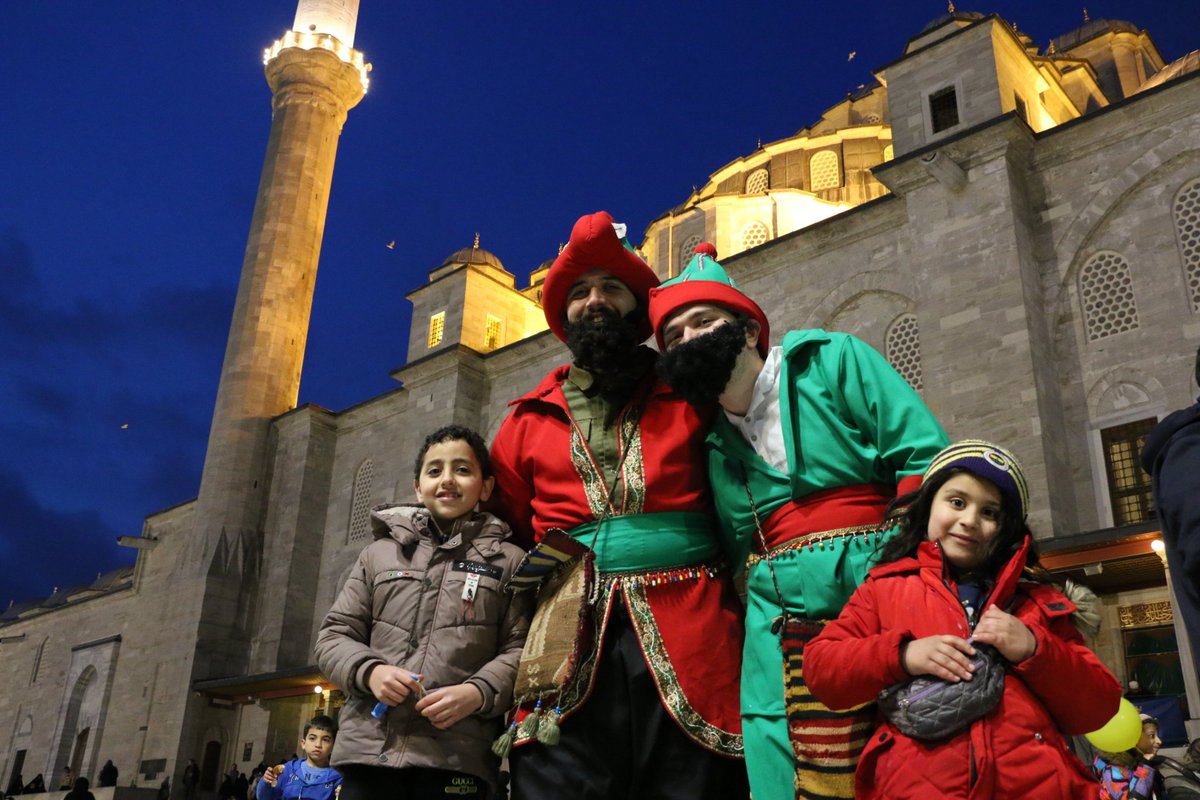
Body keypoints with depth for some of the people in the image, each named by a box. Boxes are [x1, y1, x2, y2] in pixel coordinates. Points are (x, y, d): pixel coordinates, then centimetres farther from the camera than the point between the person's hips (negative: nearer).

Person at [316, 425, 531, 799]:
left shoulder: (508, 560, 8)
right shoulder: (380, 552, 16)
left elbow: (521, 649, 2)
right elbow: (334, 635, 15)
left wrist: (478, 692, -16)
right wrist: (370, 671, -5)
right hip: (369, 748, 2)